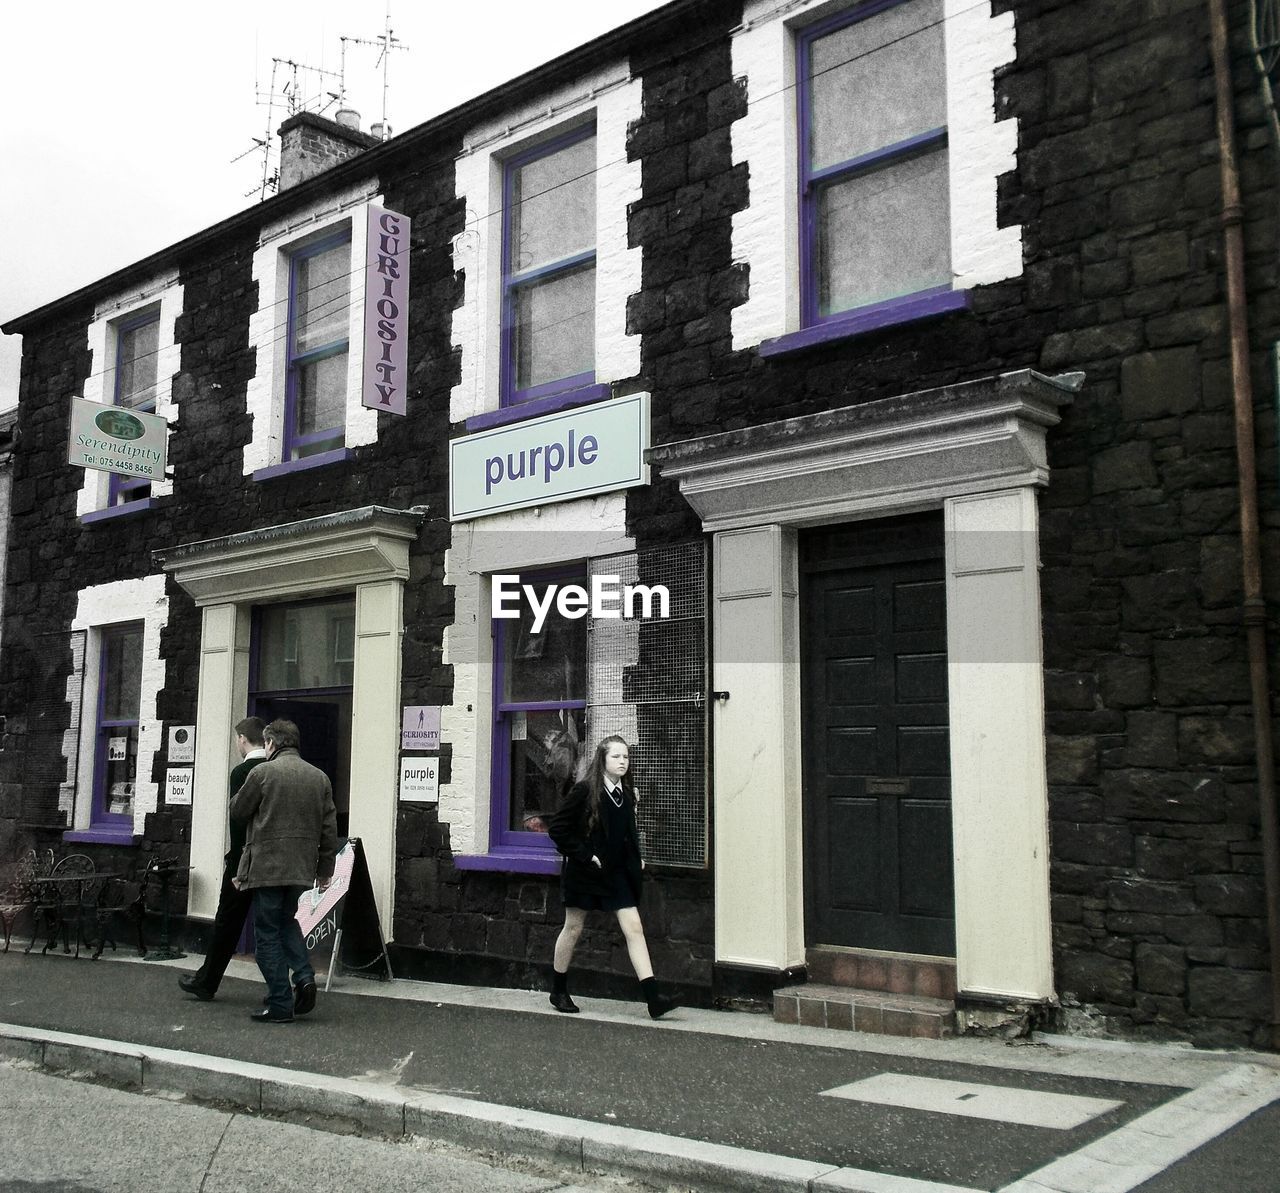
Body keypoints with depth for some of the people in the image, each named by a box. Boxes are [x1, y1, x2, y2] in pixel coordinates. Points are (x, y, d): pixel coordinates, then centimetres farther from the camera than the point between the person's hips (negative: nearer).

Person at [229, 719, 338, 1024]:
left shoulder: (262, 773, -8)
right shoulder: (319, 777, 6)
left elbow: (237, 811, 0)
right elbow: (329, 829, 8)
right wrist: (325, 869, 15)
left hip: (267, 866, -5)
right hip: (302, 869, 5)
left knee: (268, 934, 4)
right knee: (287, 921, 24)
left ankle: (280, 1004, 4)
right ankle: (304, 976, 4)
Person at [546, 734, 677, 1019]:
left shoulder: (627, 793, 4)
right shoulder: (584, 791, -14)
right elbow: (557, 828, -13)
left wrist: (636, 857, 7)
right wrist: (584, 855, -16)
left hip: (617, 872, 5)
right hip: (584, 872, -5)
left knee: (634, 927, -4)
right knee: (573, 928, 9)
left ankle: (653, 998, -7)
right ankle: (558, 992, 27)